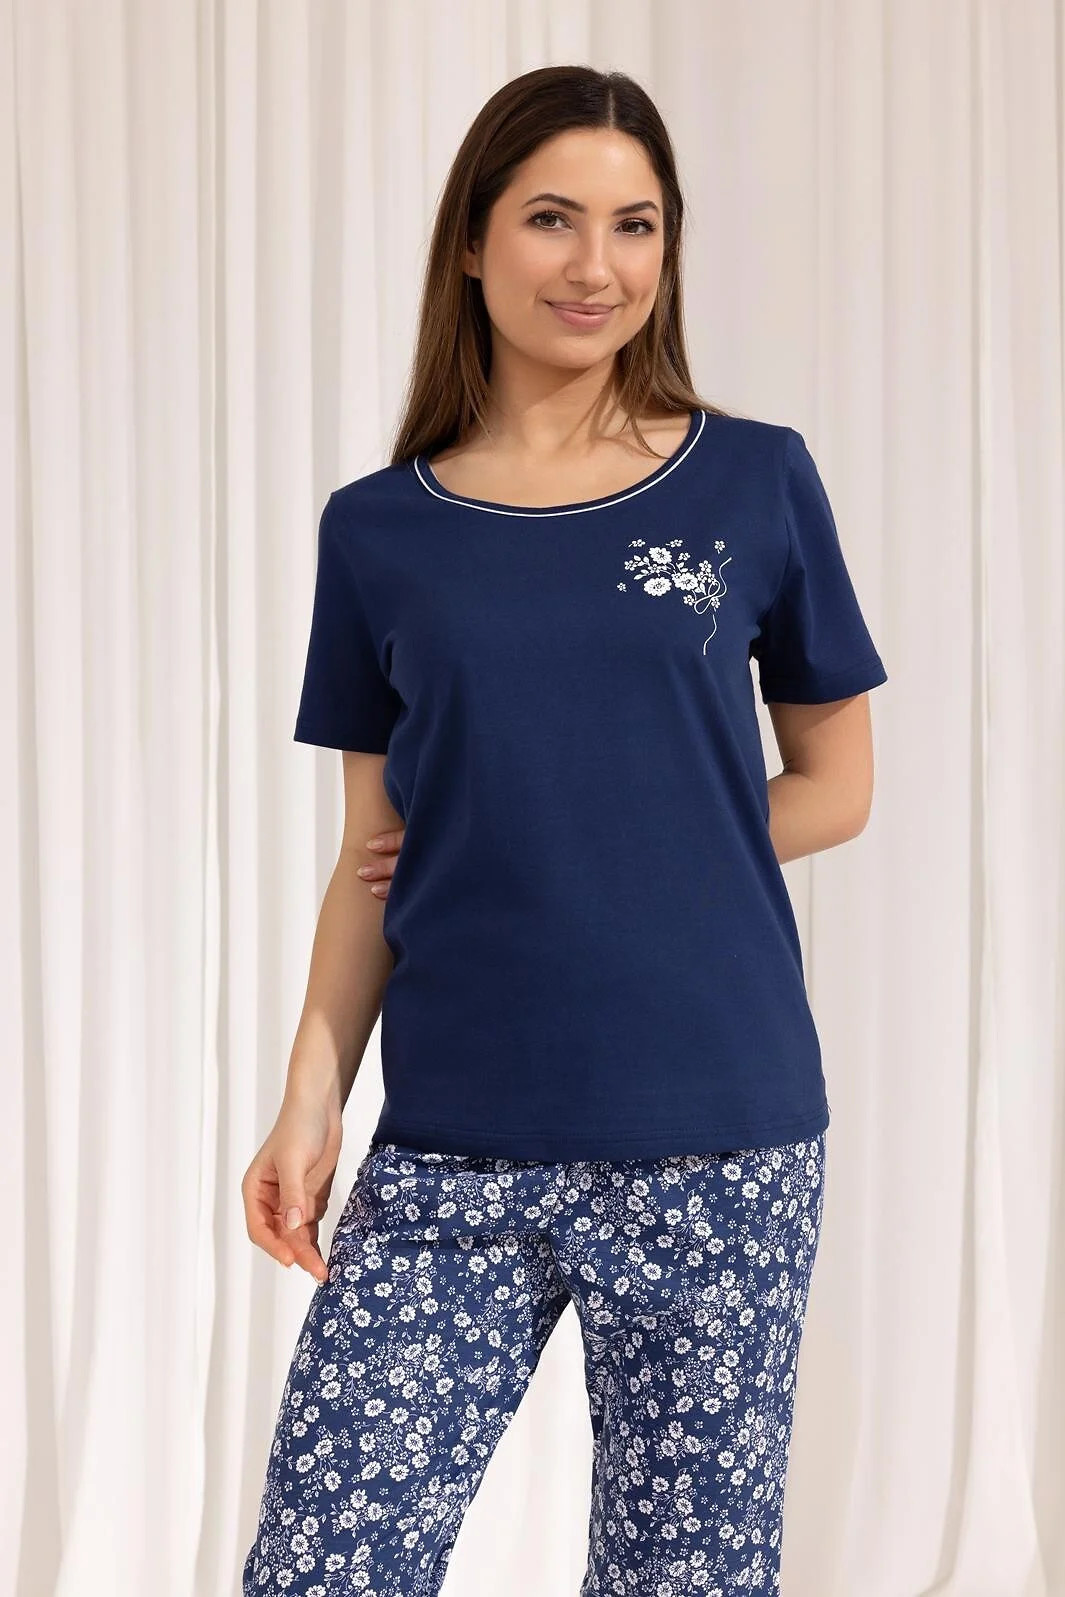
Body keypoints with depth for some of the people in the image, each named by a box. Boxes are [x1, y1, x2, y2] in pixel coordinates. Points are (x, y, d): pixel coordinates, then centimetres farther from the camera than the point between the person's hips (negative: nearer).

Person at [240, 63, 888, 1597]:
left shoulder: (756, 481, 2)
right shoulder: (380, 531, 5)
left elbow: (835, 785, 8)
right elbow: (371, 860, 7)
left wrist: (633, 856, -3)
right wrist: (312, 1097, -5)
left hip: (718, 1141, -1)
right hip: (452, 1154, 1)